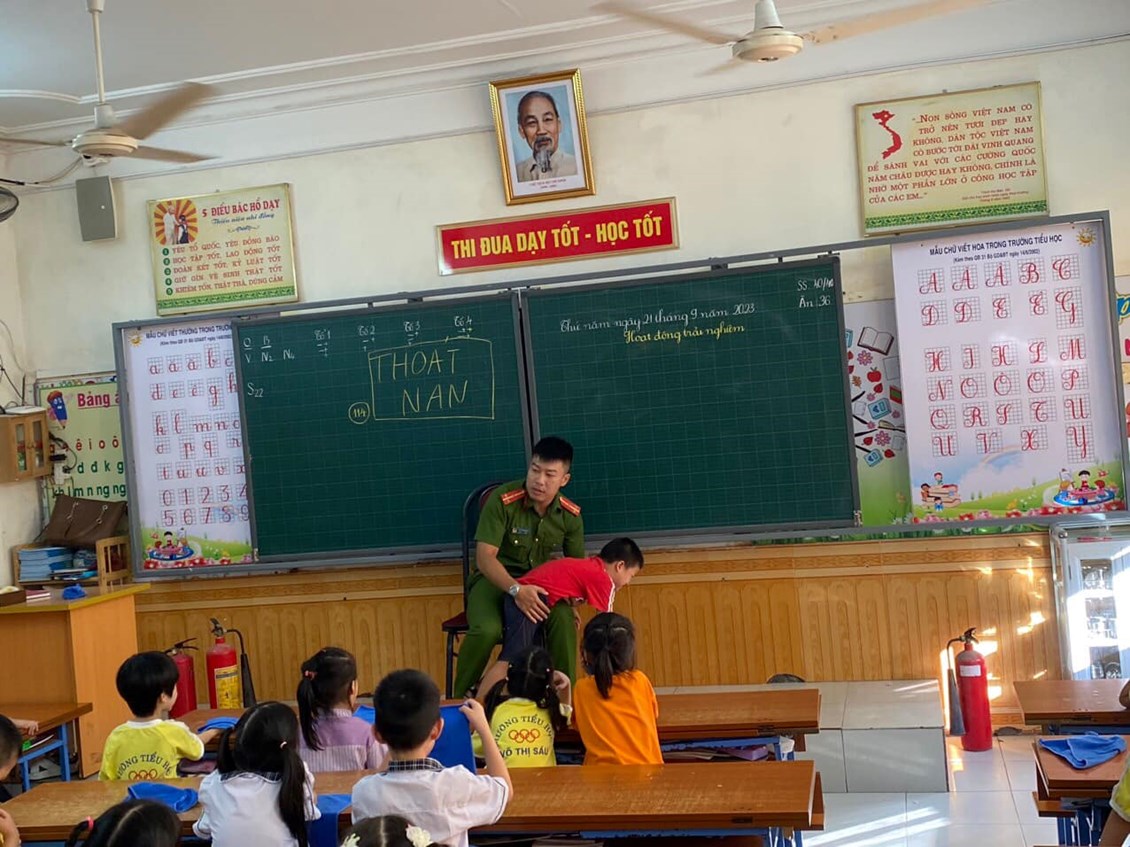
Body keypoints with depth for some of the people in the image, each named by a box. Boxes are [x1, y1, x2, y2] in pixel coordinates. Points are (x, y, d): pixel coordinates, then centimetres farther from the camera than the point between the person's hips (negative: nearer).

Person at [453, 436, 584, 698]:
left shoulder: (570, 515, -6)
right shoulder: (502, 500, -21)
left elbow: (577, 565, 7)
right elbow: (485, 557, -24)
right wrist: (516, 590, -39)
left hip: (539, 582, 3)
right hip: (495, 578, -3)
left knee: (564, 620, -30)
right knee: (487, 630, -33)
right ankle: (460, 699, -9)